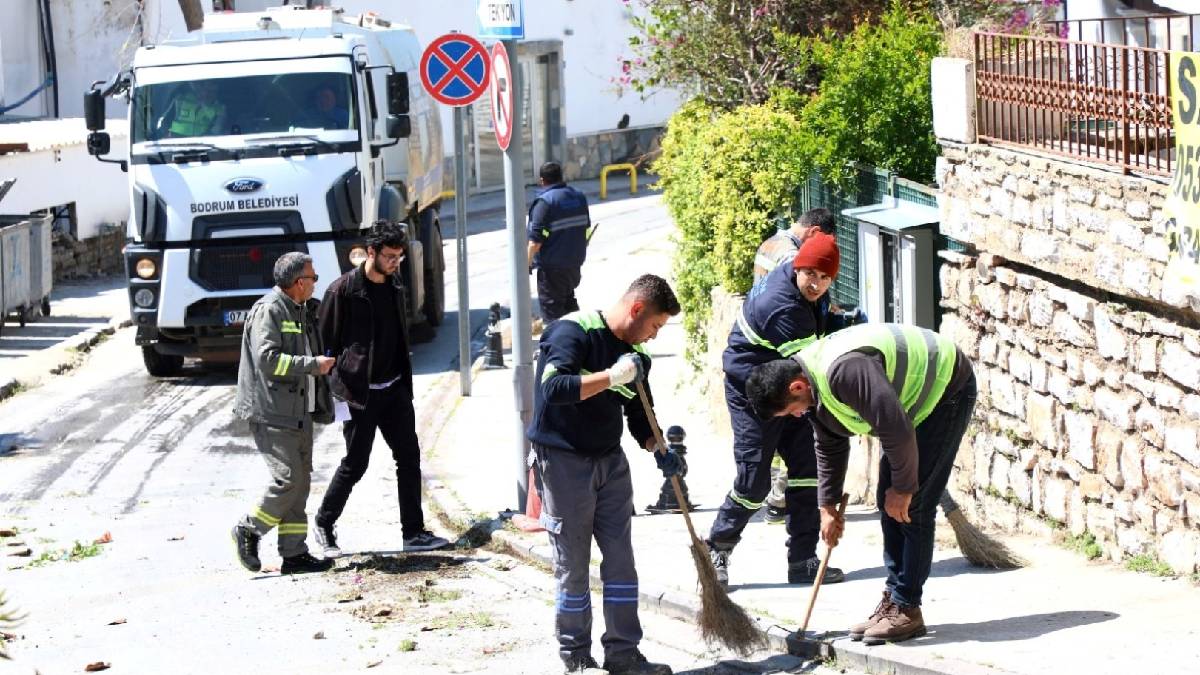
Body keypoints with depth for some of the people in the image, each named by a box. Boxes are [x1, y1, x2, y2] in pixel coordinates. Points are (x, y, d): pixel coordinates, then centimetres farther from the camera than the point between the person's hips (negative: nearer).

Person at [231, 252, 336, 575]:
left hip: (299, 412, 10)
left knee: (300, 480, 7)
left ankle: (294, 553, 9)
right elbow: (267, 358, -21)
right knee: (288, 478, -13)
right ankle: (248, 530, 5)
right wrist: (313, 365, -19)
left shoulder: (302, 311, 19)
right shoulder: (269, 310, -12)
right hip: (272, 412, -10)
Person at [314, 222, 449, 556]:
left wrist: (405, 382, 16)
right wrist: (340, 388, -13)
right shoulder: (343, 290, -13)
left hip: (394, 389, 7)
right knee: (355, 464, 1)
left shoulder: (395, 284, 8)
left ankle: (414, 532, 8)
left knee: (409, 458, 3)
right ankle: (324, 524, 20)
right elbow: (326, 341, -10)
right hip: (361, 392, -7)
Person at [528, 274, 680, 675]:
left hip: (610, 462, 7)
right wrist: (614, 376, -28)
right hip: (563, 461, -7)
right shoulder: (573, 333, -15)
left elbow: (639, 416, 15)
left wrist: (658, 451, -3)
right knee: (573, 566, 1)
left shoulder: (636, 356, 8)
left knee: (621, 559, 5)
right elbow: (553, 388, -29)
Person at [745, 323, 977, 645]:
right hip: (917, 399, 10)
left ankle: (907, 610, -8)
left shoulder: (844, 370, -35)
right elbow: (830, 447, 13)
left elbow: (896, 429, -32)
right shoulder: (815, 386, -2)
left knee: (912, 505, -13)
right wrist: (827, 506, 14)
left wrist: (903, 487, -21)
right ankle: (893, 600, 13)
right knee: (888, 501, 7)